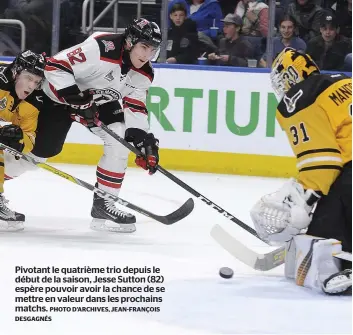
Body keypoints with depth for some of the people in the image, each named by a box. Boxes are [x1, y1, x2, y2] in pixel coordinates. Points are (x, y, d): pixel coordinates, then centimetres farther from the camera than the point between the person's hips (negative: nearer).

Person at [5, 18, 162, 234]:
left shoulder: (144, 74, -13)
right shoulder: (100, 48, -35)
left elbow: (135, 108, -5)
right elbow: (56, 67, -34)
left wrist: (143, 139, -19)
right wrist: (77, 100, -37)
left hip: (101, 101, 6)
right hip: (61, 94, -6)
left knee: (121, 140, -12)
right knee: (43, 148, -8)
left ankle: (103, 204, -5)